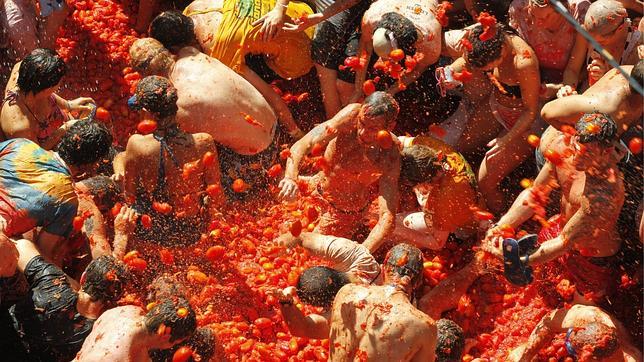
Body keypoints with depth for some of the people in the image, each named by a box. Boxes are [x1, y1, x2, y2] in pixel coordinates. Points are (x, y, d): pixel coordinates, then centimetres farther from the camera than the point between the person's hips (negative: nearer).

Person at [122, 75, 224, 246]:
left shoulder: (137, 145, -27)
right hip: (192, 234, 2)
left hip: (150, 232, -1)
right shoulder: (204, 143, -24)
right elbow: (216, 198, -13)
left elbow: (129, 196, -12)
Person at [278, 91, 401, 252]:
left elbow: (387, 219, -40)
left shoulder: (389, 157, -36)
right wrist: (291, 178, -57)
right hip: (316, 187, 4)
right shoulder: (352, 115, -31)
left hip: (345, 211, -3)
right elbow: (302, 145, -37)